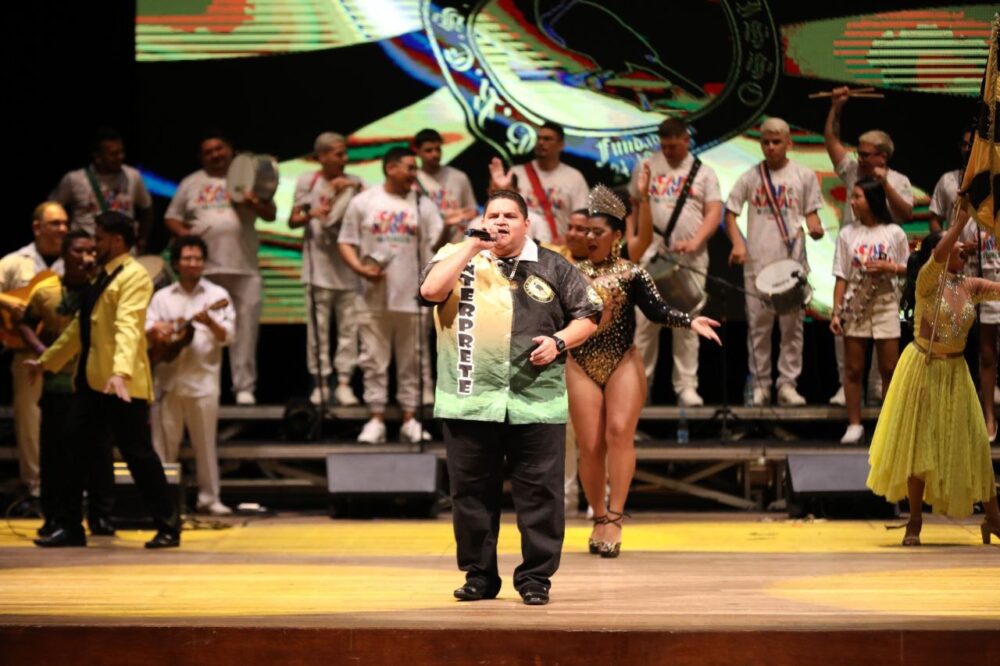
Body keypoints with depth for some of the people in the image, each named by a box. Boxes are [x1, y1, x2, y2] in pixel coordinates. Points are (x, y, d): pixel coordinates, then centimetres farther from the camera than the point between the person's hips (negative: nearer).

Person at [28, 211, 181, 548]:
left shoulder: (133, 276, -11)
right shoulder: (102, 275, 19)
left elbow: (128, 327, -25)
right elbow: (80, 325, 27)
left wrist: (120, 372, -38)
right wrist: (46, 360, 31)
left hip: (123, 385, -9)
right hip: (92, 381, 9)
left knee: (138, 455, -3)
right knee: (74, 451, 6)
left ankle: (168, 527, 7)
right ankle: (70, 526, 14)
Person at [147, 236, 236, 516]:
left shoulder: (216, 295, 4)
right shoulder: (162, 297, 11)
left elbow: (227, 336, -4)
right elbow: (145, 328, 7)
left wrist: (210, 322, -23)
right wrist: (157, 330, -15)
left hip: (203, 380, -2)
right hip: (169, 379, 2)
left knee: (205, 443, 1)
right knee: (166, 442, 4)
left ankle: (209, 498, 6)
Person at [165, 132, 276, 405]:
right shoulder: (191, 184, 14)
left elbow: (271, 214, 8)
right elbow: (171, 218, 14)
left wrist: (254, 204, -13)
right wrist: (186, 234, -7)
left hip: (243, 269, -1)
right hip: (204, 268, 1)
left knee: (245, 329, -4)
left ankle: (244, 388, 0)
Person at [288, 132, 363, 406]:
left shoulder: (354, 183, 7)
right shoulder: (308, 181, 2)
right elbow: (293, 221, 4)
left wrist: (356, 189, -15)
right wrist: (312, 214, -16)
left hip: (348, 265, 2)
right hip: (319, 266, -2)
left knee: (349, 326, 0)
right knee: (318, 326, 0)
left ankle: (344, 381, 4)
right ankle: (320, 382, 6)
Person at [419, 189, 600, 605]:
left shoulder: (552, 268, 9)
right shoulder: (457, 257, 8)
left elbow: (587, 317, 12)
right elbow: (431, 291, -12)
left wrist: (559, 341, -7)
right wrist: (472, 247, -9)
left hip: (536, 403, 0)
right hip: (469, 401, 1)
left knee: (539, 493, -1)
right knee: (472, 493, 7)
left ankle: (535, 578, 7)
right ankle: (479, 576, 17)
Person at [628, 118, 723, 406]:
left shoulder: (703, 173, 6)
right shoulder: (647, 168, 9)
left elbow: (714, 213, -1)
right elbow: (633, 206, 14)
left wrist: (695, 242, -17)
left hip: (690, 261, -1)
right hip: (651, 257, 1)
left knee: (686, 325, 0)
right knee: (645, 322, 0)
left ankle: (686, 386, 4)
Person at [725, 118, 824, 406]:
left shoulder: (804, 176, 5)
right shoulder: (751, 177, 6)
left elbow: (811, 212, 9)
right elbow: (730, 212, 8)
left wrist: (815, 227, -14)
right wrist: (737, 243, -7)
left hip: (793, 260, 0)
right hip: (757, 262, 0)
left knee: (792, 325, 0)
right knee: (759, 326, 3)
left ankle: (787, 383, 5)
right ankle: (760, 385, 10)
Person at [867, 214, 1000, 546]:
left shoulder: (971, 287, 3)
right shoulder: (928, 280, -13)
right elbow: (939, 255, -32)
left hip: (956, 373, 4)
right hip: (923, 369, -4)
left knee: (973, 444, 4)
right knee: (918, 444, 2)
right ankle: (915, 522, 12)